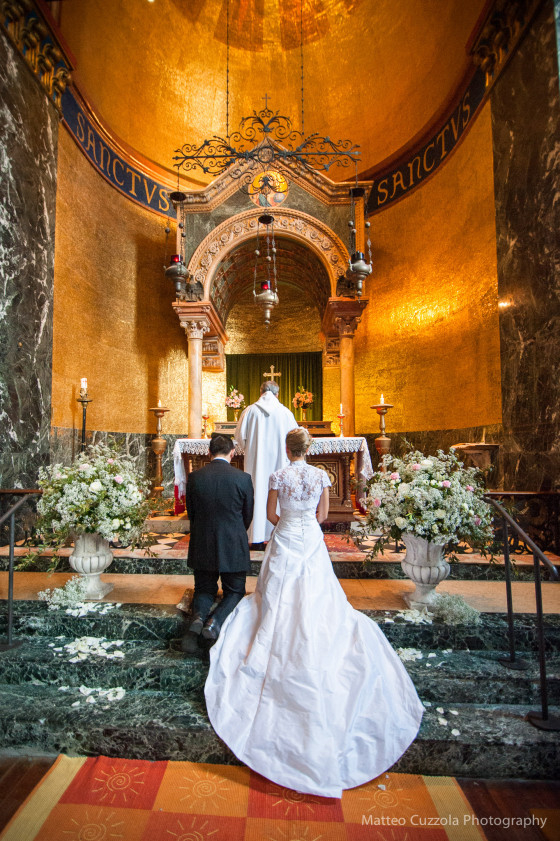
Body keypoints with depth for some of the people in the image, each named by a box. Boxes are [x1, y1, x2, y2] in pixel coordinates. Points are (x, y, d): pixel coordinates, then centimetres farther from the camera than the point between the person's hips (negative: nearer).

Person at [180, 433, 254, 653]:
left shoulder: (194, 476, -7)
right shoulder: (243, 478, -11)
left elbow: (191, 513, 3)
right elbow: (248, 516, 0)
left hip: (202, 546, 2)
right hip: (233, 547, -2)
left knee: (204, 589, 23)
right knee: (235, 591, 19)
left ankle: (198, 617, -8)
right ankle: (215, 621, -8)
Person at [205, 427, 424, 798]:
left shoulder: (279, 476, -12)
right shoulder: (321, 475, -7)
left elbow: (271, 513, -2)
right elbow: (322, 514, 2)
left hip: (285, 541, -1)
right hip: (312, 543, 2)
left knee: (280, 599, 14)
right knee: (318, 599, 17)